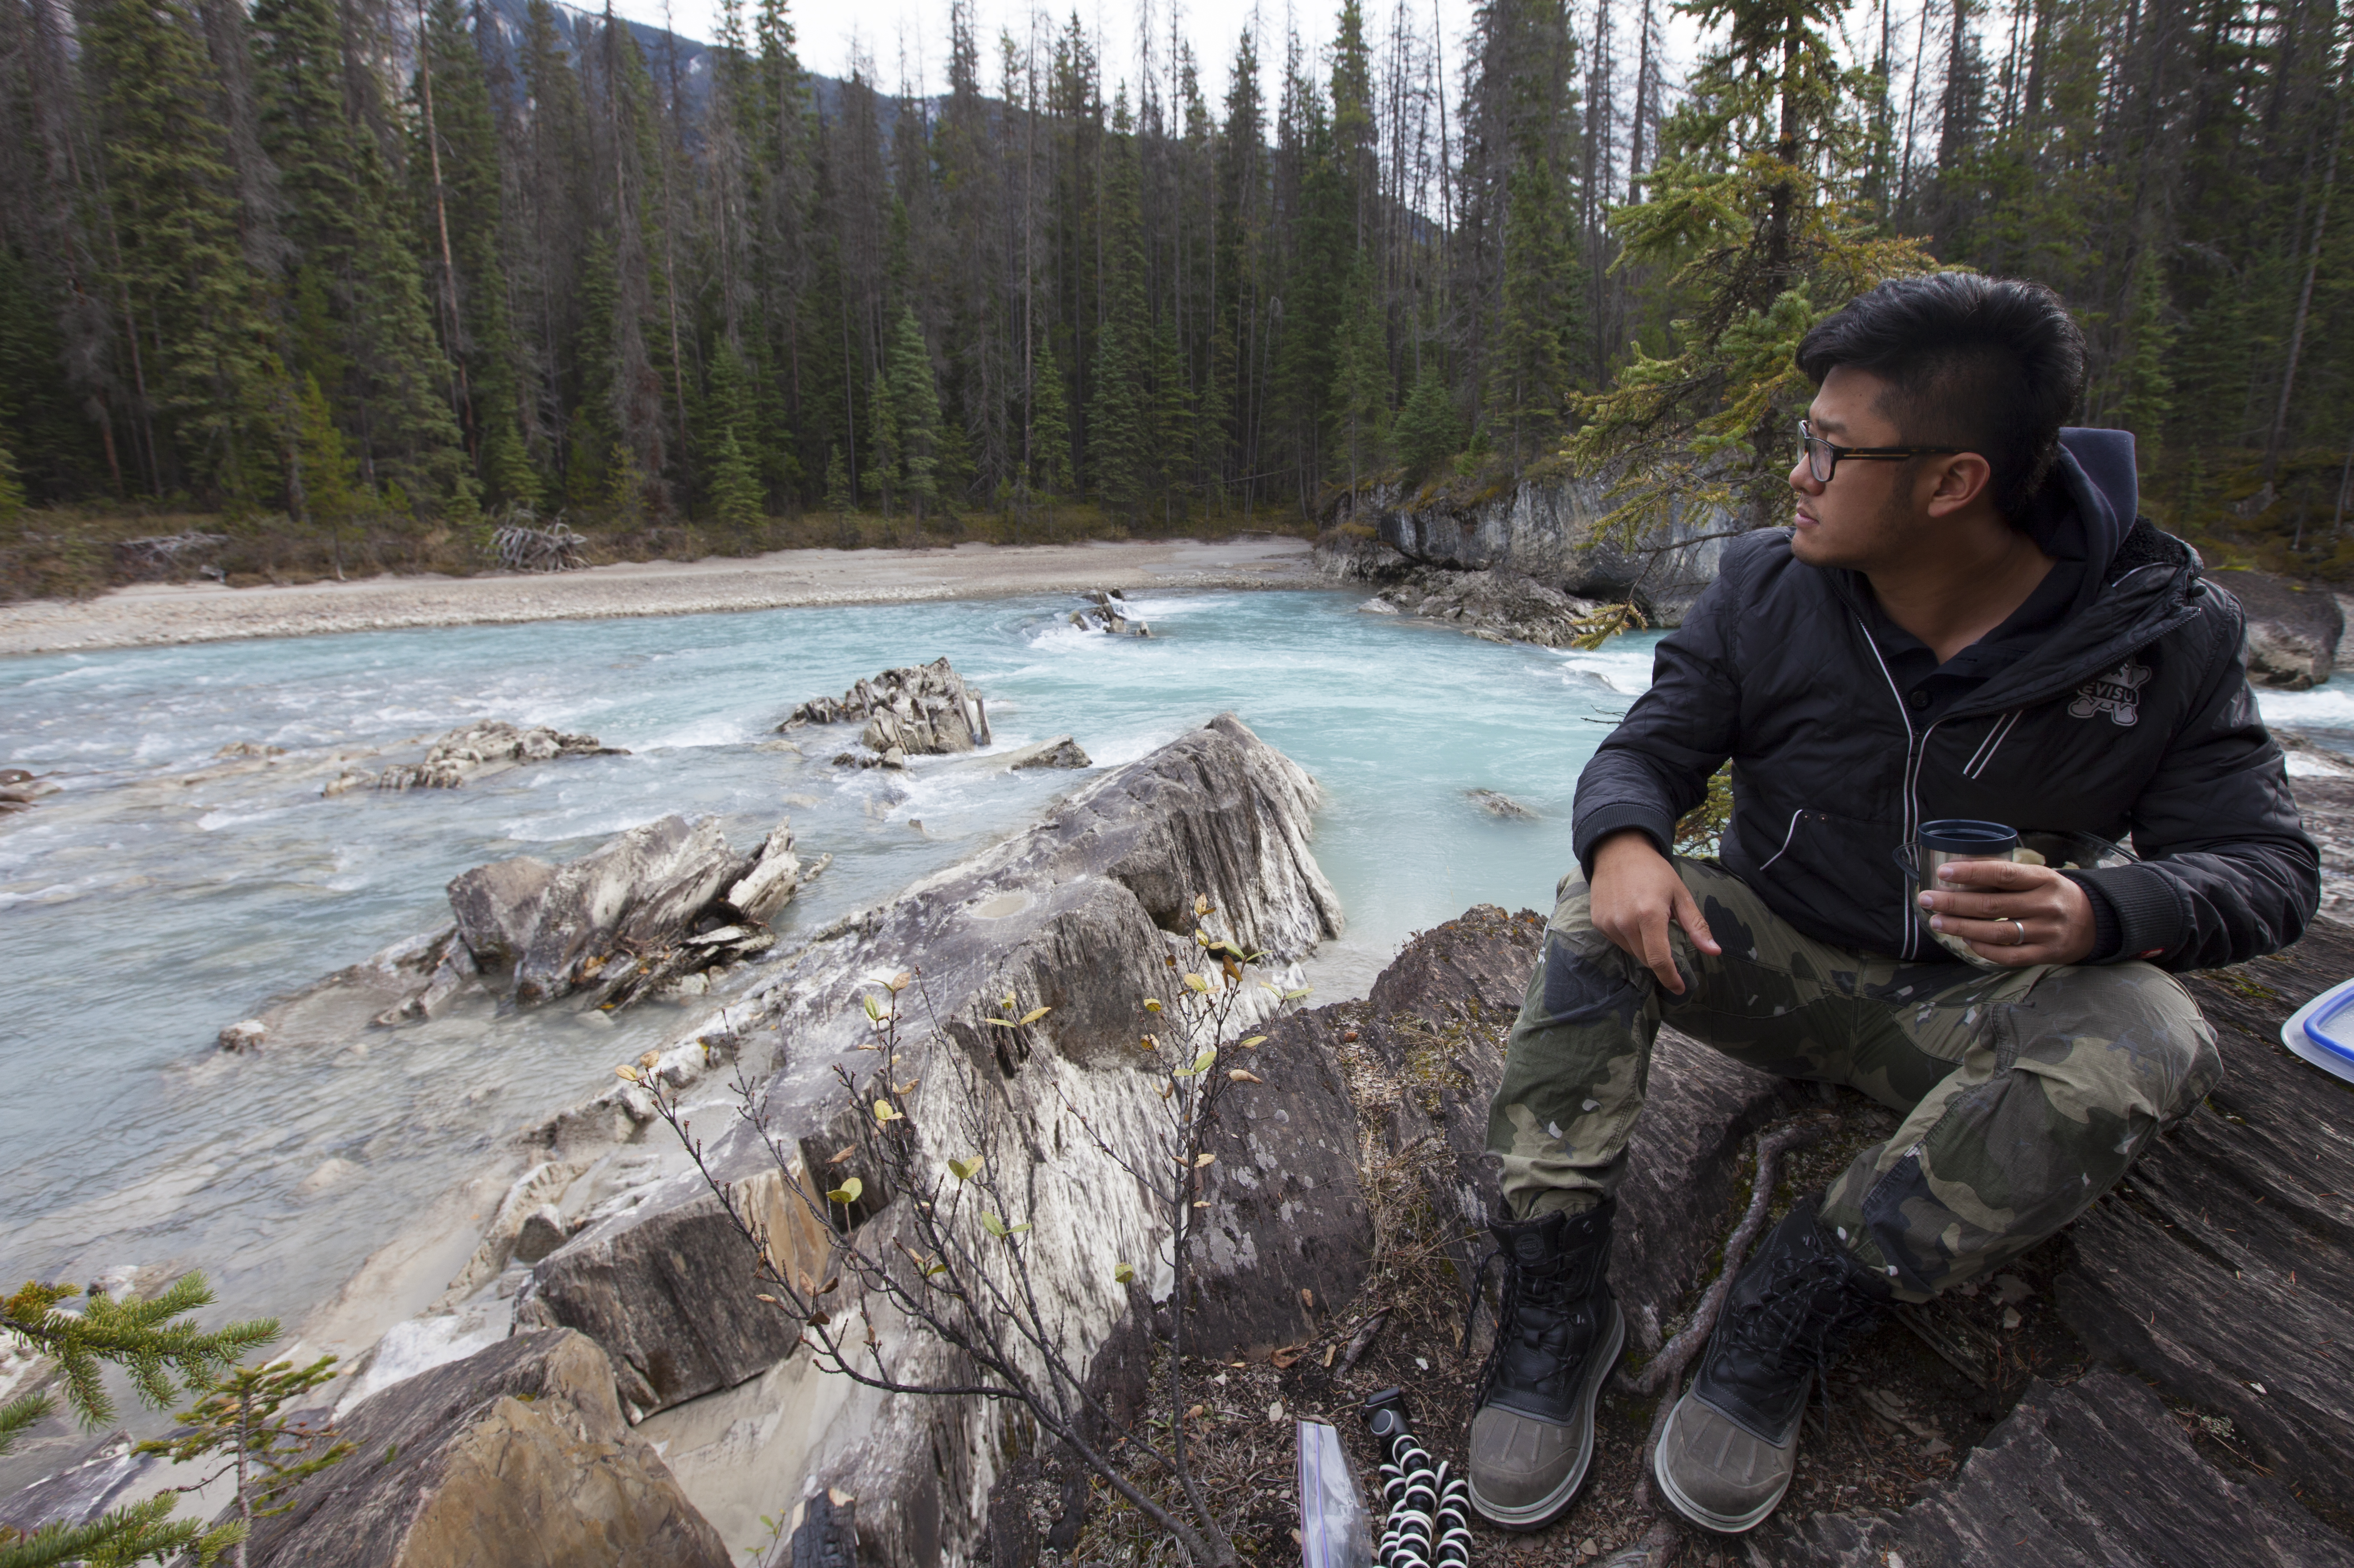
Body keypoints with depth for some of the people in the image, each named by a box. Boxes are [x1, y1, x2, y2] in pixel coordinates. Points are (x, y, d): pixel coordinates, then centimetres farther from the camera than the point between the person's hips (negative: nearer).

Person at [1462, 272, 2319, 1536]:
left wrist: (2101, 912, -33)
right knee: (1600, 918, -25)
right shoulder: (1765, 590, -7)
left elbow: (2268, 869, -8)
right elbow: (1648, 749, -7)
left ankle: (1799, 1305, -23)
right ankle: (1549, 1310, -23)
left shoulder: (2165, 637, -11)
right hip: (1784, 961, 1)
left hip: (1973, 1006, 0)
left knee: (2148, 1043, -31)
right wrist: (1626, 841, -33)